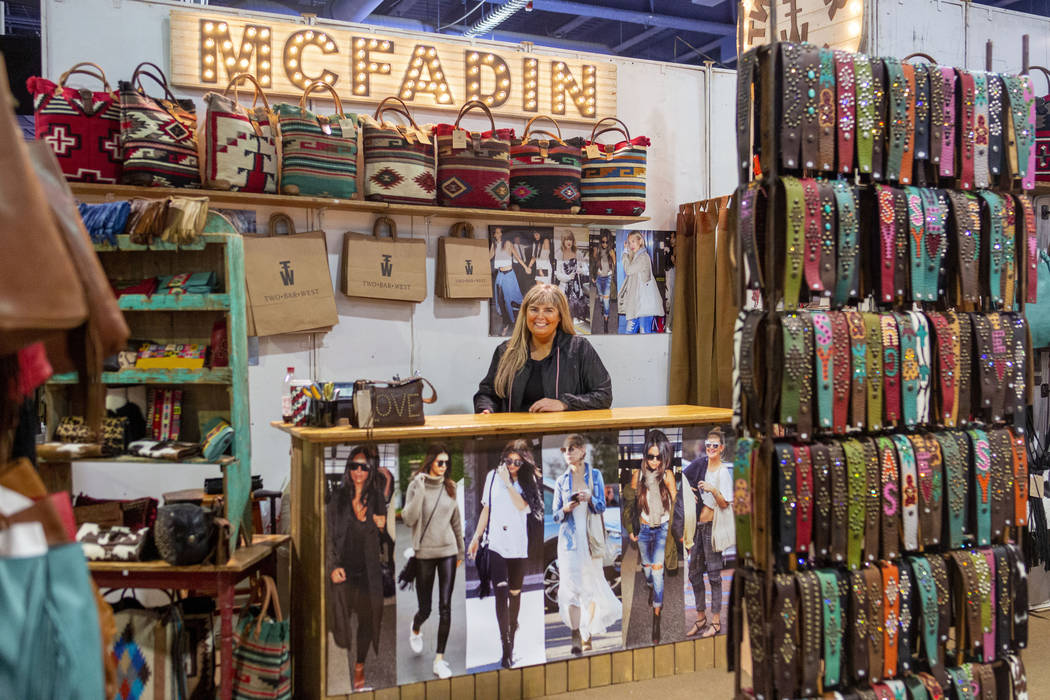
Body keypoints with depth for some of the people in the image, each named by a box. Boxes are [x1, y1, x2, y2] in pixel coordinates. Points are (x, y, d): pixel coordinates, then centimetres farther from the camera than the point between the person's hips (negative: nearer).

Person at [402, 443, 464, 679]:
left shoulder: (449, 487, 5)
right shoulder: (416, 486, -6)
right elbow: (408, 519, -18)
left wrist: (460, 550, 18)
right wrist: (419, 490, -24)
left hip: (448, 551, 3)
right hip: (424, 553, -3)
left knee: (445, 607, -3)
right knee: (425, 608, 7)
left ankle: (440, 659, 5)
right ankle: (415, 630, 42)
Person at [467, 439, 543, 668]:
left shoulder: (527, 481, 2)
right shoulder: (493, 476, 4)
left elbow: (522, 506, -15)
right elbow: (486, 509, 10)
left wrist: (508, 483, -17)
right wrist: (476, 537, 11)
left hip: (518, 546, 1)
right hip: (496, 544, -1)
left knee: (515, 593, 11)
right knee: (500, 593, -12)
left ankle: (511, 639, 28)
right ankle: (506, 648, -13)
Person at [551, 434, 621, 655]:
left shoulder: (595, 475, 4)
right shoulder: (562, 481, 8)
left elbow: (601, 507, -3)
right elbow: (556, 516, 9)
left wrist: (590, 499, -24)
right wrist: (566, 509, -14)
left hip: (591, 537, 0)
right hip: (569, 539, 0)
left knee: (592, 584, 7)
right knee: (570, 584, -10)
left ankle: (587, 634, 23)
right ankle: (576, 636, -9)